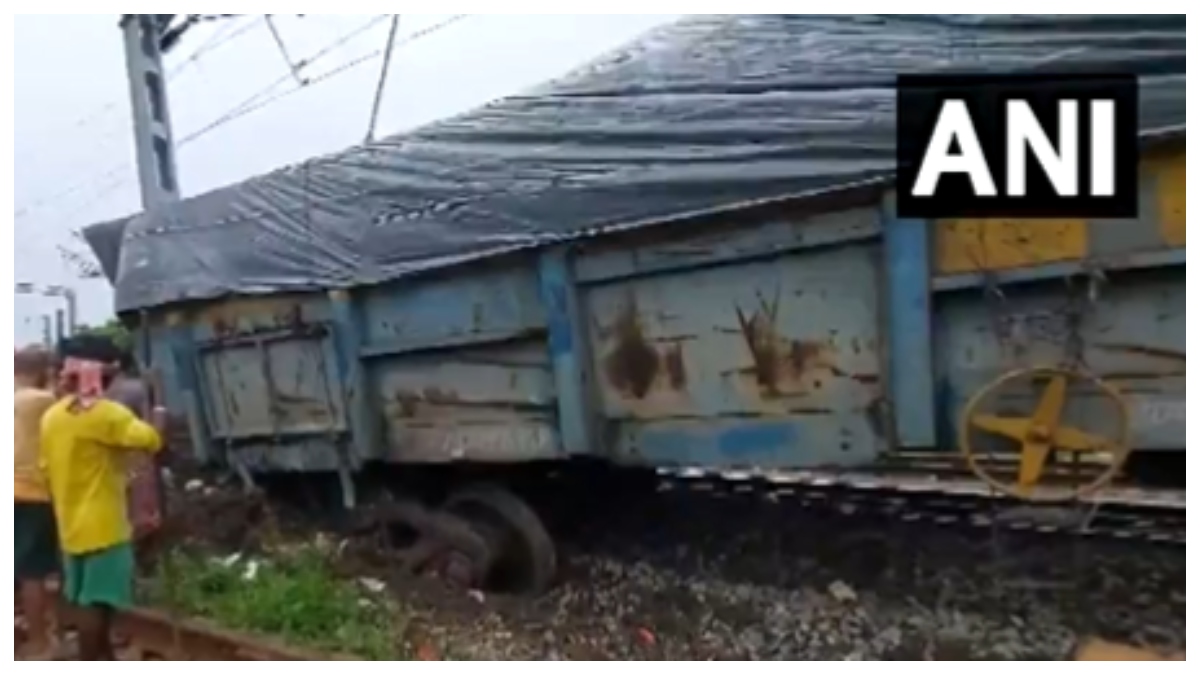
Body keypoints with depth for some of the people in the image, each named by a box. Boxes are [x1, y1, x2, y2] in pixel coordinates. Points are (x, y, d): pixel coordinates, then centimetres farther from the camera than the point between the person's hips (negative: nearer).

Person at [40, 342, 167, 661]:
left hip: (72, 525, 8)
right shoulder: (105, 413, -17)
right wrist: (159, 419, -6)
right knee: (96, 602, -3)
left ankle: (105, 662, 30)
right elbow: (151, 441, -27)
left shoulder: (52, 417, 8)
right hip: (102, 526, -8)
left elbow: (48, 471, 13)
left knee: (88, 599, 18)